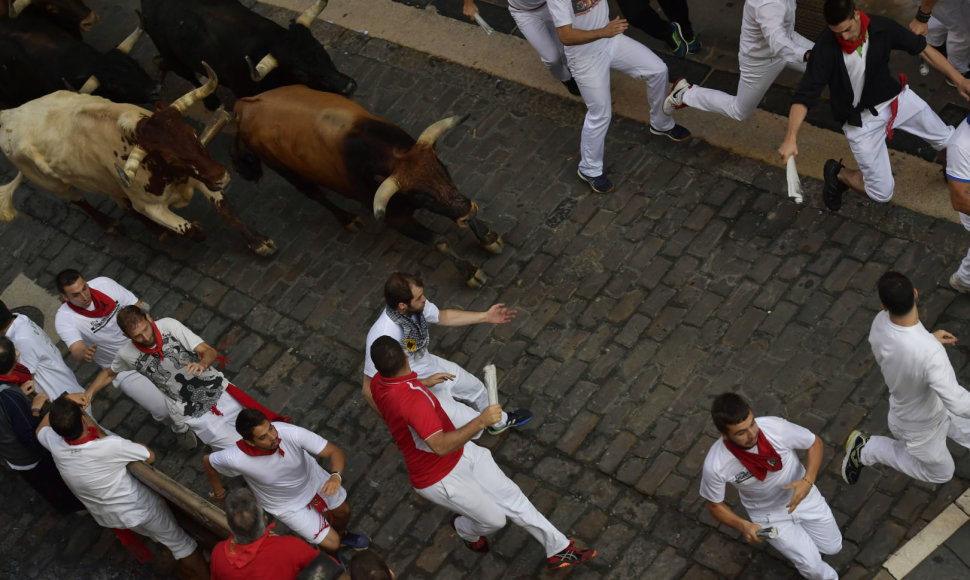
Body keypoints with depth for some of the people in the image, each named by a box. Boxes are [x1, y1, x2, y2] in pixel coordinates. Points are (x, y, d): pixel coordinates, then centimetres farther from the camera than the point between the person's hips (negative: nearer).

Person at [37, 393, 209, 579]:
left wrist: (63, 401, -3)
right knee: (179, 542, 17)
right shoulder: (111, 447, -38)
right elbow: (150, 456, -17)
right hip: (137, 508, -6)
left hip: (104, 516, 6)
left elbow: (41, 429, 3)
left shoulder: (55, 445, -24)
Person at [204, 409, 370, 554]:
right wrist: (219, 492, 1)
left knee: (343, 512, 24)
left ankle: (340, 535, 62)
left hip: (312, 476, 2)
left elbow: (336, 452, -33)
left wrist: (336, 476, -53)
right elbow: (208, 461, -15)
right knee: (331, 544, 1)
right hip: (287, 504, -2)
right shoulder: (235, 459, -39)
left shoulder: (289, 432, -38)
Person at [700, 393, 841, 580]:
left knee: (832, 547, 17)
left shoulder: (776, 427, -34)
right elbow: (714, 505, -13)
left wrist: (808, 481, -29)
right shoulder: (715, 466, -34)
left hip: (801, 493, 2)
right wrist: (743, 526, -29)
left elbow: (815, 443, -13)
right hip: (769, 515, -2)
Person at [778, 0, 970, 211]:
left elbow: (922, 49, -5)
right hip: (860, 120, -4)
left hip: (895, 97, 4)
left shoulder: (881, 27, -17)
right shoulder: (825, 49, -27)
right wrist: (791, 138, -41)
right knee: (882, 193, -2)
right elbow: (804, 95, -29)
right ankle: (838, 174, 25)